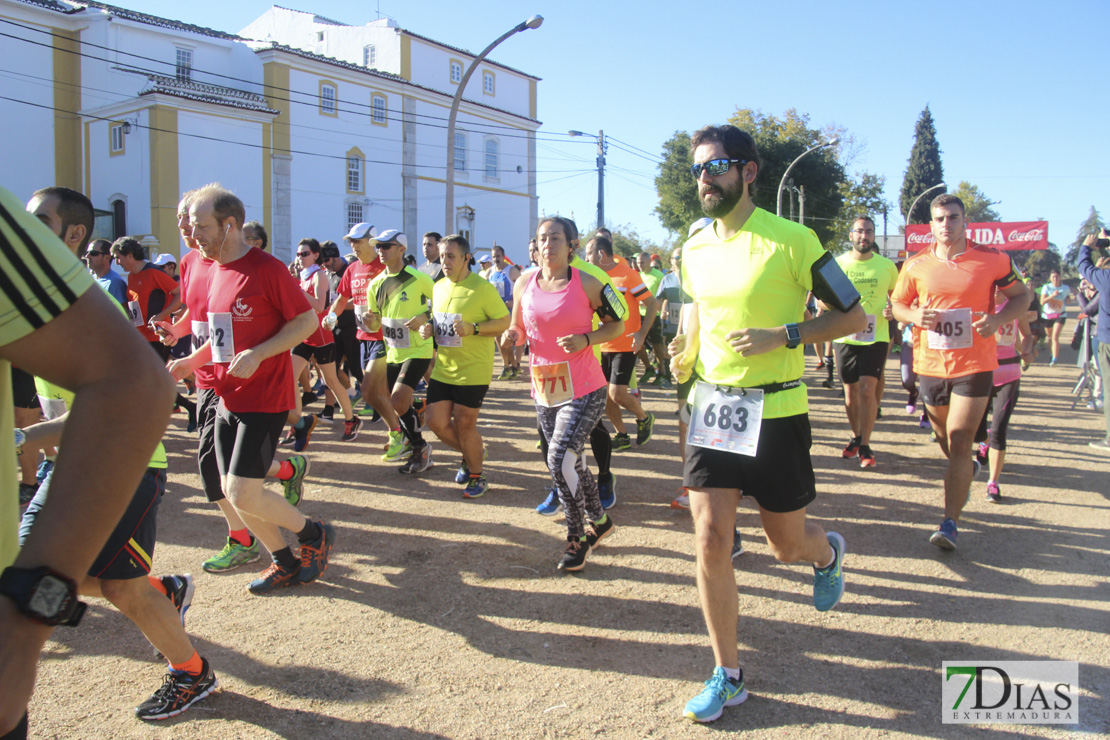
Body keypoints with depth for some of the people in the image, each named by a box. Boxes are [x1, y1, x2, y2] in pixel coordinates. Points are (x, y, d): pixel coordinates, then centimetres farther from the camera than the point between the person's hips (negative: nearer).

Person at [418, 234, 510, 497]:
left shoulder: (482, 287, -13)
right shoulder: (439, 287, 10)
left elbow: (504, 321, -13)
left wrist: (473, 328, -25)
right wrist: (429, 328, 0)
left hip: (473, 370, -7)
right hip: (443, 369, 7)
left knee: (464, 423, -1)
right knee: (436, 421, 6)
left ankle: (476, 476, 21)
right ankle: (472, 453, 34)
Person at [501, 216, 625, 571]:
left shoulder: (586, 284, -9)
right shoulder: (524, 284, 3)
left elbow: (617, 324, -1)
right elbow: (519, 329, 15)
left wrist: (585, 339, -18)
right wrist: (511, 336, -8)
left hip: (584, 389, -6)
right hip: (544, 389, 6)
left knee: (560, 458, -16)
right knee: (570, 461, 17)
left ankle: (577, 536, 5)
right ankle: (599, 521, 40)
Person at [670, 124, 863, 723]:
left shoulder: (791, 240, -11)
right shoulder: (694, 249, 6)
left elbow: (854, 317, -7)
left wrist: (781, 336, -20)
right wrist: (687, 352, 4)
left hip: (774, 410, -4)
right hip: (710, 405, 4)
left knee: (787, 544, 10)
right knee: (710, 540, -2)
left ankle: (828, 553, 49)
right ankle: (727, 675, 14)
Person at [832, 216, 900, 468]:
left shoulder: (887, 266, 4)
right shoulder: (837, 264, 2)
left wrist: (892, 310, -7)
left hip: (875, 336, -1)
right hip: (845, 336, 1)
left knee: (867, 389, -11)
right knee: (850, 392, 9)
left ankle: (865, 446, 0)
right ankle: (856, 437, 31)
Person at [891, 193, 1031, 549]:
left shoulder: (993, 259, -4)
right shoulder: (916, 265, 1)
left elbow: (1021, 296, 6)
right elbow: (897, 304, 12)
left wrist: (998, 320, -14)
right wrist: (914, 316, -11)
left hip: (974, 364, -3)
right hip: (930, 363, 4)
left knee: (959, 440, -10)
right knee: (944, 436, 19)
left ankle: (950, 523, -5)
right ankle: (968, 469, 53)